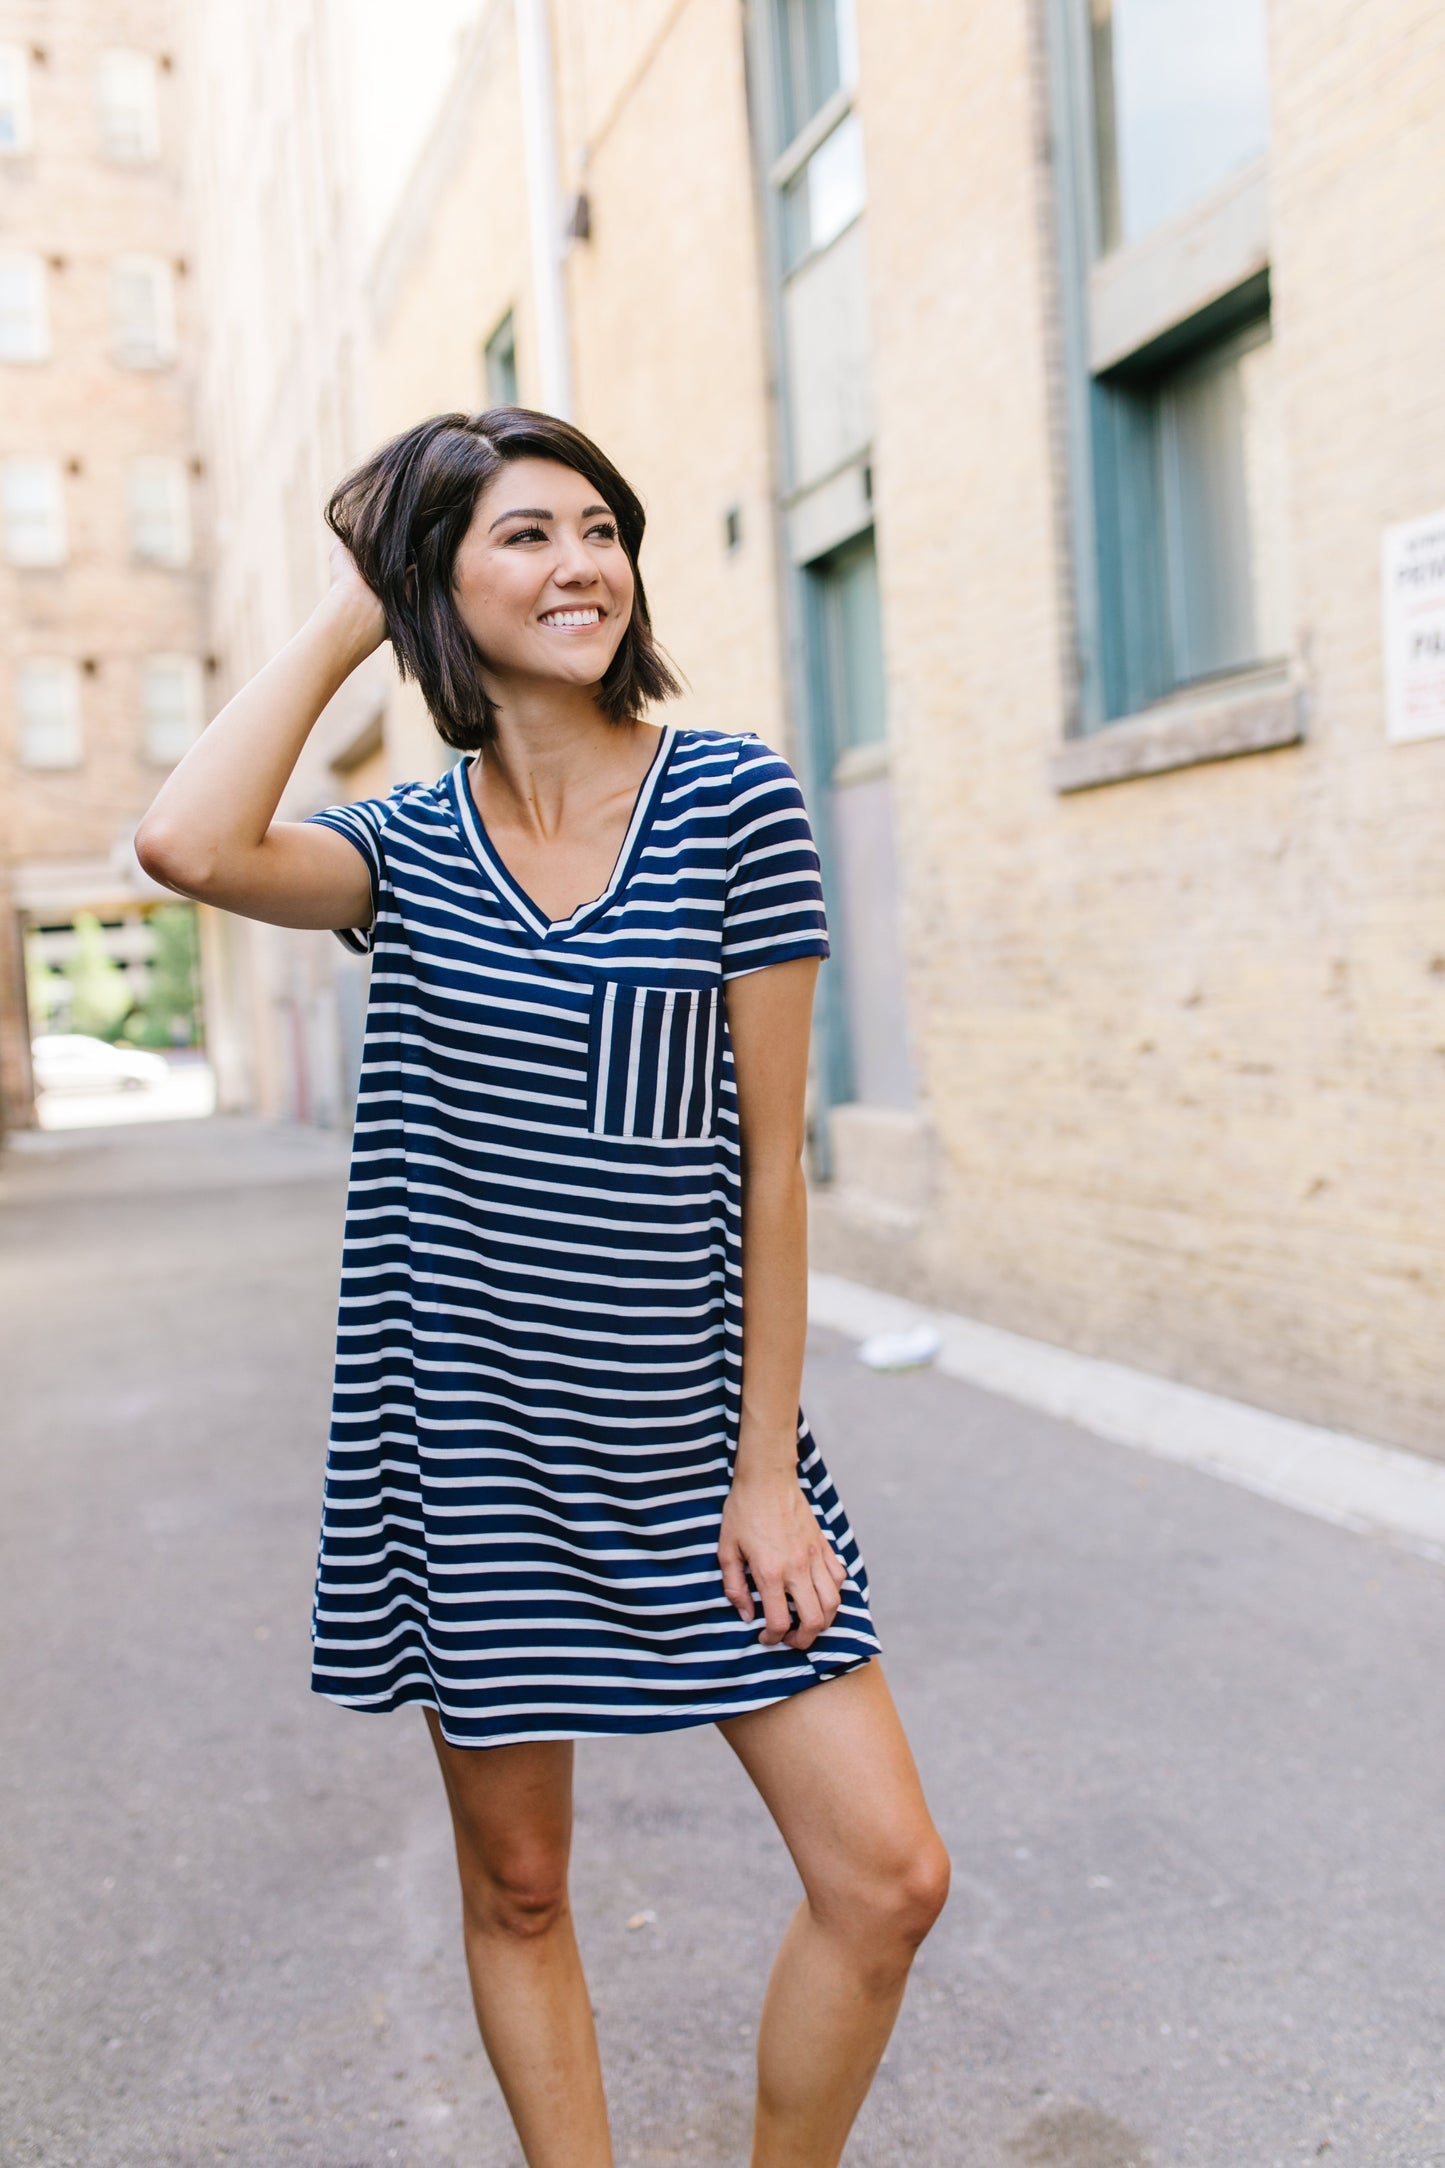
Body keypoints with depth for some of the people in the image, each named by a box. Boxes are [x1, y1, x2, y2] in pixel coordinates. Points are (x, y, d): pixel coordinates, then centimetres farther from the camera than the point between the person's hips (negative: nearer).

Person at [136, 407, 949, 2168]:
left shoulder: (732, 796, -3)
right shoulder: (409, 845, 1)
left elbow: (769, 1154, -4)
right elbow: (188, 846, -22)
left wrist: (765, 1468, -5)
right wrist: (339, 620, -8)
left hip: (687, 1429, 0)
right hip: (467, 1431, 1)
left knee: (887, 1877, -1)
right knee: (515, 1888, 13)